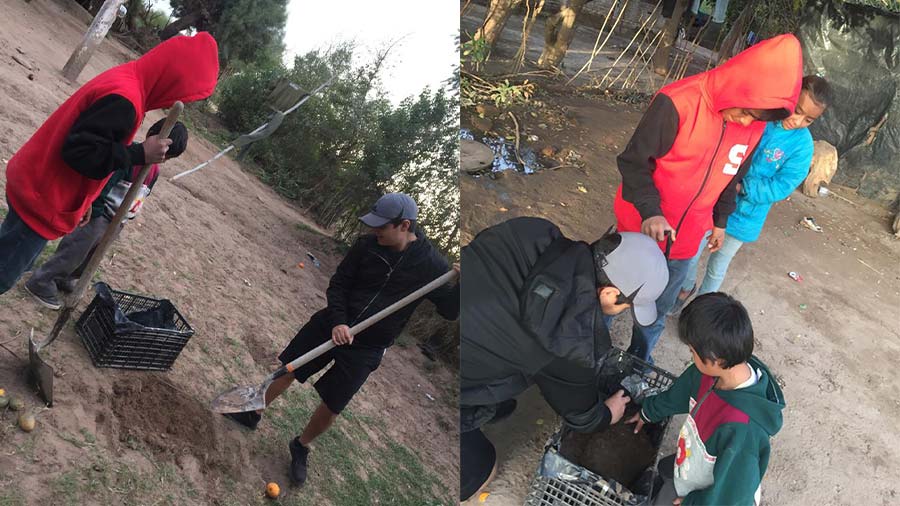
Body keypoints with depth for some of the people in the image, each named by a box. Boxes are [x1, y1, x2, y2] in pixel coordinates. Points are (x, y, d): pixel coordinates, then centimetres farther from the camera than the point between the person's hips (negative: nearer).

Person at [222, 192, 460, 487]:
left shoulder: (431, 265, -15)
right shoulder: (367, 245, -10)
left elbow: (449, 311, -10)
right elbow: (338, 284, -3)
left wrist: (464, 284, -30)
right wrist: (338, 321, -18)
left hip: (366, 349, -2)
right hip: (334, 323, 2)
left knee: (331, 406, 5)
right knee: (288, 369, 12)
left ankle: (301, 447, 35)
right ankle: (253, 414, 40)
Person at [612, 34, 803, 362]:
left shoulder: (755, 127, -3)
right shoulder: (679, 103, -24)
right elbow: (634, 161, -19)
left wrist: (720, 221, 19)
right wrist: (649, 210, -30)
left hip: (684, 239, 5)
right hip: (642, 228, -5)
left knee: (657, 311, 17)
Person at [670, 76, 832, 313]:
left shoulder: (802, 145, -13)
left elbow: (780, 188, -17)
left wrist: (740, 187, -24)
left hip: (744, 217, -1)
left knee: (717, 269, 17)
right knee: (690, 255, 16)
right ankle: (686, 288, 46)